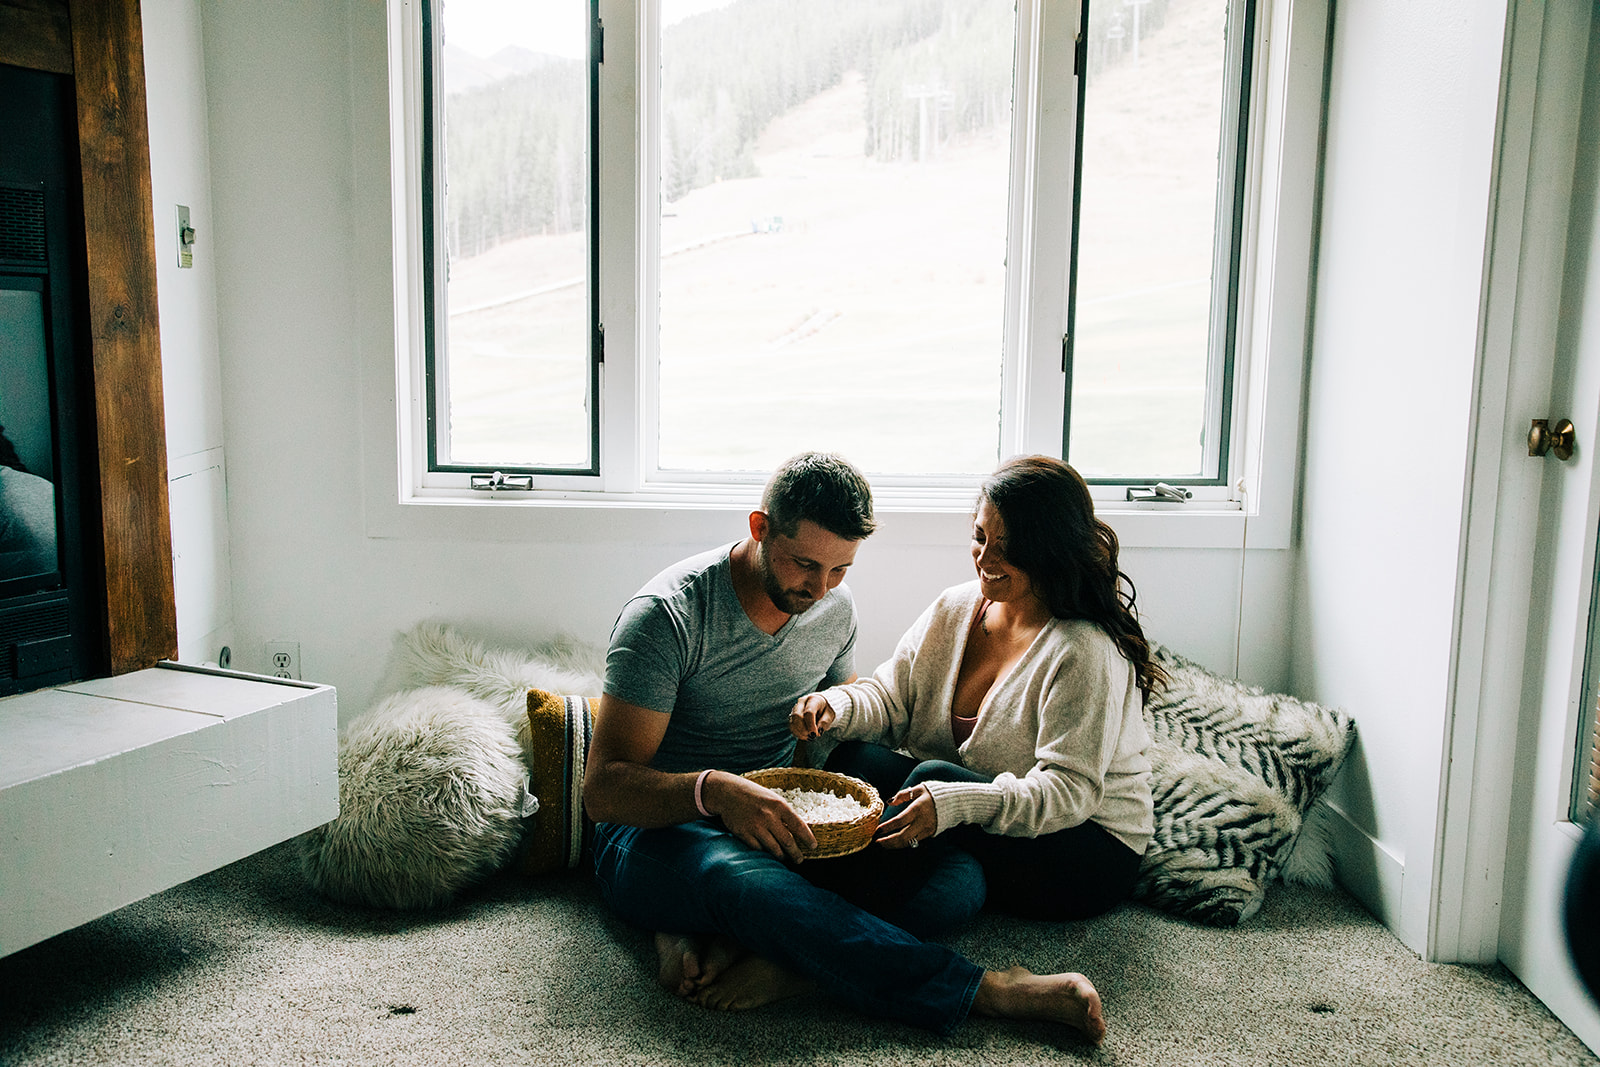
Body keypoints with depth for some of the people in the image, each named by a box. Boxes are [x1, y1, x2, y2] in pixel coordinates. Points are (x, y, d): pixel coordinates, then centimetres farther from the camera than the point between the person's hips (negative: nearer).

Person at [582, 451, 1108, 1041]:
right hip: (659, 828, -5)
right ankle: (988, 990, -35)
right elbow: (604, 788, -21)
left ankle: (708, 939, -28)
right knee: (744, 880, -41)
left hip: (779, 811, 5)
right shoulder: (667, 614, -18)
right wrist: (715, 790, -40)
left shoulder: (836, 607, 1)